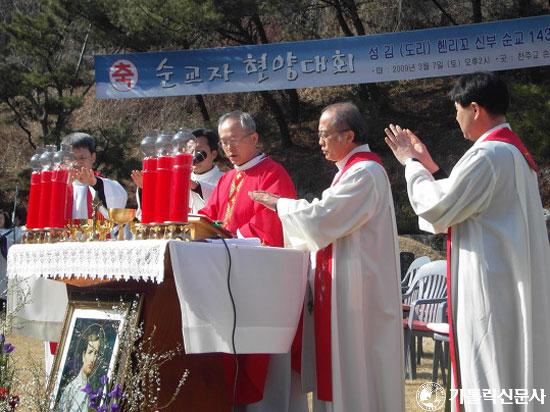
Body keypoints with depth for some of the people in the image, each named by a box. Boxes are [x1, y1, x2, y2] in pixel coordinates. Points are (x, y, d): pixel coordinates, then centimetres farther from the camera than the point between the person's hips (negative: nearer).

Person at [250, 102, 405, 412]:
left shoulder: (364, 172, -18)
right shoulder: (355, 168, 16)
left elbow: (321, 217, -21)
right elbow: (335, 222, 23)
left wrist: (280, 204, -7)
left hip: (358, 281, -10)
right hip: (347, 279, 10)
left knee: (354, 359, -4)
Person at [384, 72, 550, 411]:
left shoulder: (488, 155, -19)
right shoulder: (514, 150, 13)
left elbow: (436, 209, -15)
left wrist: (411, 163, -1)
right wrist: (429, 165, 18)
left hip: (491, 283, -10)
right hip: (516, 279, 10)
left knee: (491, 378, -3)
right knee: (517, 376, 15)